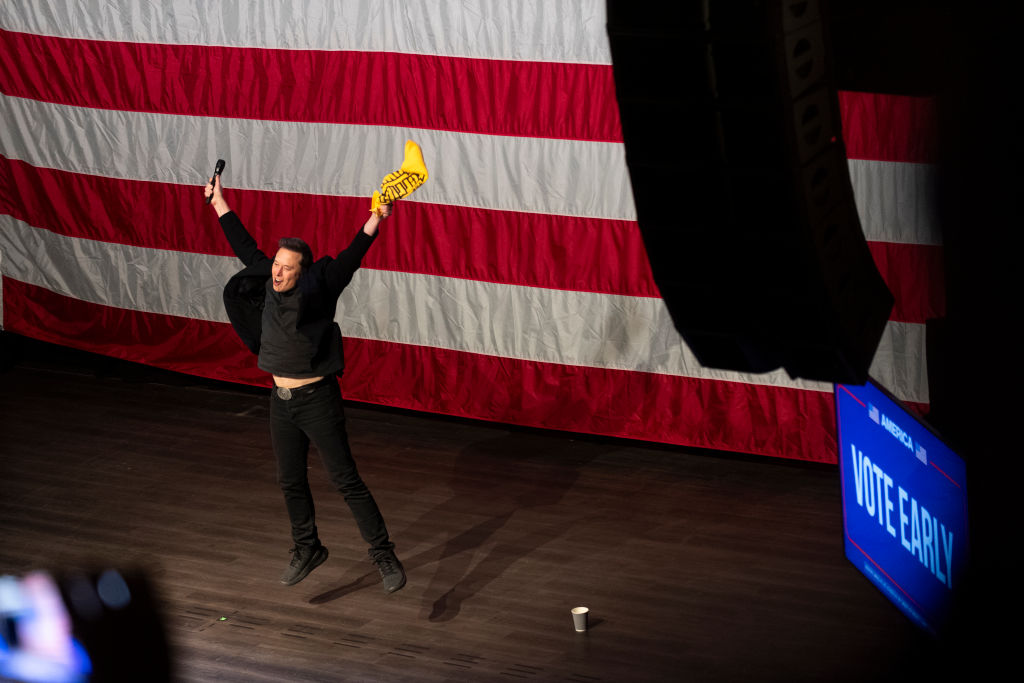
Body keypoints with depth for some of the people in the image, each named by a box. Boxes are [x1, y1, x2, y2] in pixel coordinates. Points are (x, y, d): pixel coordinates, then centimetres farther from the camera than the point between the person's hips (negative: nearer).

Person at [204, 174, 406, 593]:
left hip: (318, 400, -6)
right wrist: (219, 204, 19)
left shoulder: (316, 291, -14)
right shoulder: (269, 286, 1)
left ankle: (384, 555, 1)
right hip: (282, 401, 6)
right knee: (291, 482, 16)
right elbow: (246, 249, 12)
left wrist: (374, 223, -39)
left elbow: (349, 260, -25)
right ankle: (307, 550, 34)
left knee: (345, 480, -5)